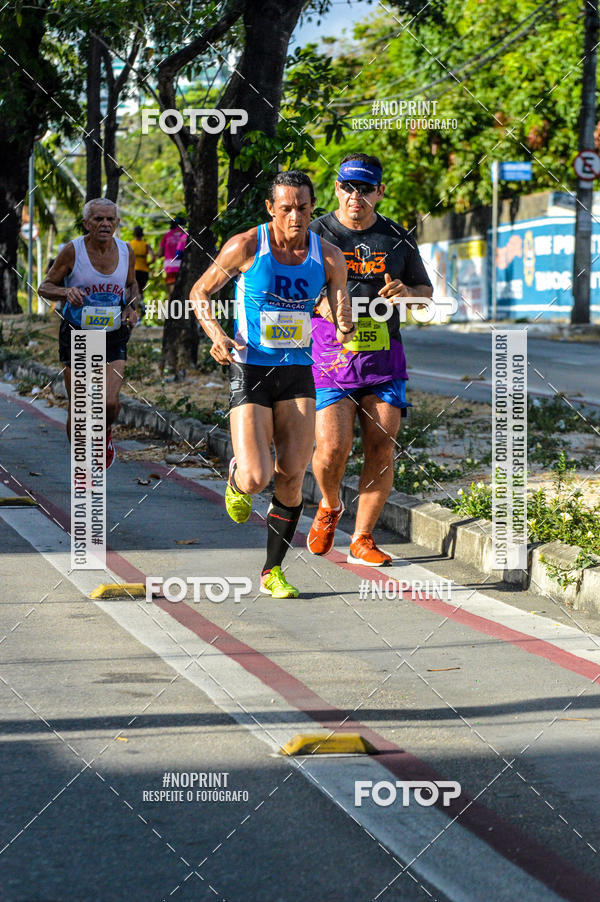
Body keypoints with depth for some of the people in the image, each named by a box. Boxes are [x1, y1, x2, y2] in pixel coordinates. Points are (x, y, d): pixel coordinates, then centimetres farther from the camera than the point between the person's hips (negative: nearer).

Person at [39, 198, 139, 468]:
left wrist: (132, 308, -1)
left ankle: (105, 432, 21)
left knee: (110, 402, -14)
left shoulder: (126, 251, 0)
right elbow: (45, 287, -2)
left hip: (113, 335, 2)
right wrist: (65, 292, -23)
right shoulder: (73, 251, -9)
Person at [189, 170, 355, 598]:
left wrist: (346, 328, -25)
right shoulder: (245, 246, -9)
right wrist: (216, 334, -14)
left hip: (298, 373, 3)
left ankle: (273, 571, 13)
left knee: (292, 477, -2)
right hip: (250, 371, -3)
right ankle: (237, 478, 23)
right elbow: (200, 292, 3)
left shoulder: (329, 257, -2)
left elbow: (342, 331, 0)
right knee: (256, 479, -16)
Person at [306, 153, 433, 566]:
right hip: (330, 360, -2)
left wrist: (406, 293, -6)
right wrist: (320, 305, -19)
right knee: (332, 449, -13)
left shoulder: (397, 238, 8)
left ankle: (362, 539, 10)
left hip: (384, 360, 3)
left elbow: (426, 289, 18)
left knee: (382, 449, -4)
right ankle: (329, 506, 20)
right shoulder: (315, 234, -1)